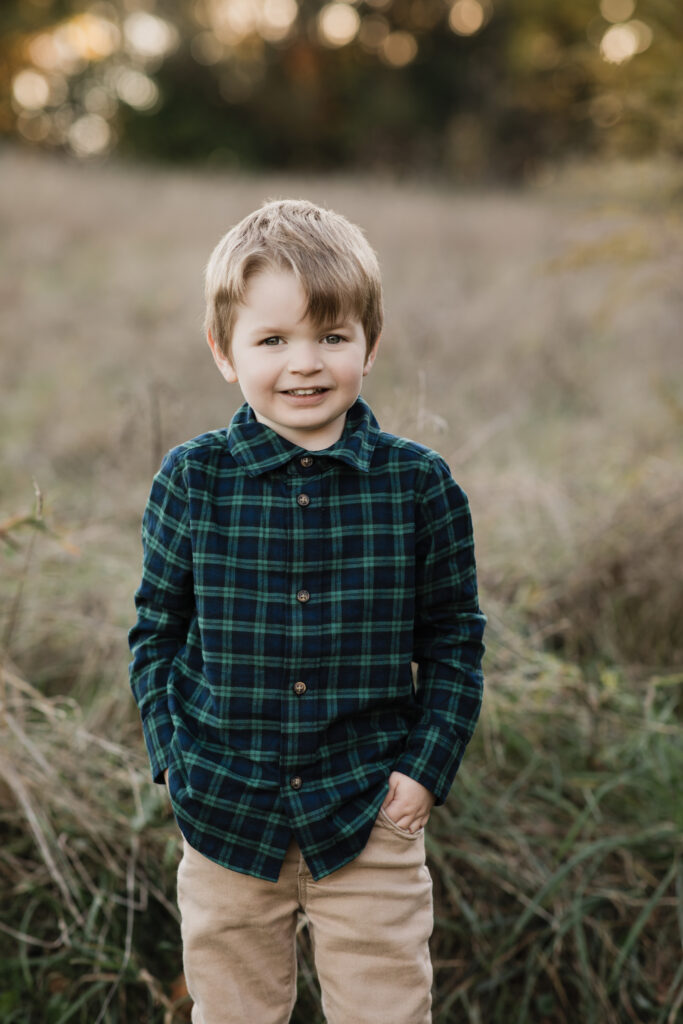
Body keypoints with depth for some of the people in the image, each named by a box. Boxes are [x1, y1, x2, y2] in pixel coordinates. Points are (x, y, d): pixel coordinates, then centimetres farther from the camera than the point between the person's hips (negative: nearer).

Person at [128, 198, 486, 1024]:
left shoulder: (417, 483, -6)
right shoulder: (190, 480, -6)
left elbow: (453, 636, 2)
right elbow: (156, 629, 4)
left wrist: (427, 766, -5)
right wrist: (173, 758, -3)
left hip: (370, 812, -1)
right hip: (225, 813, 1)